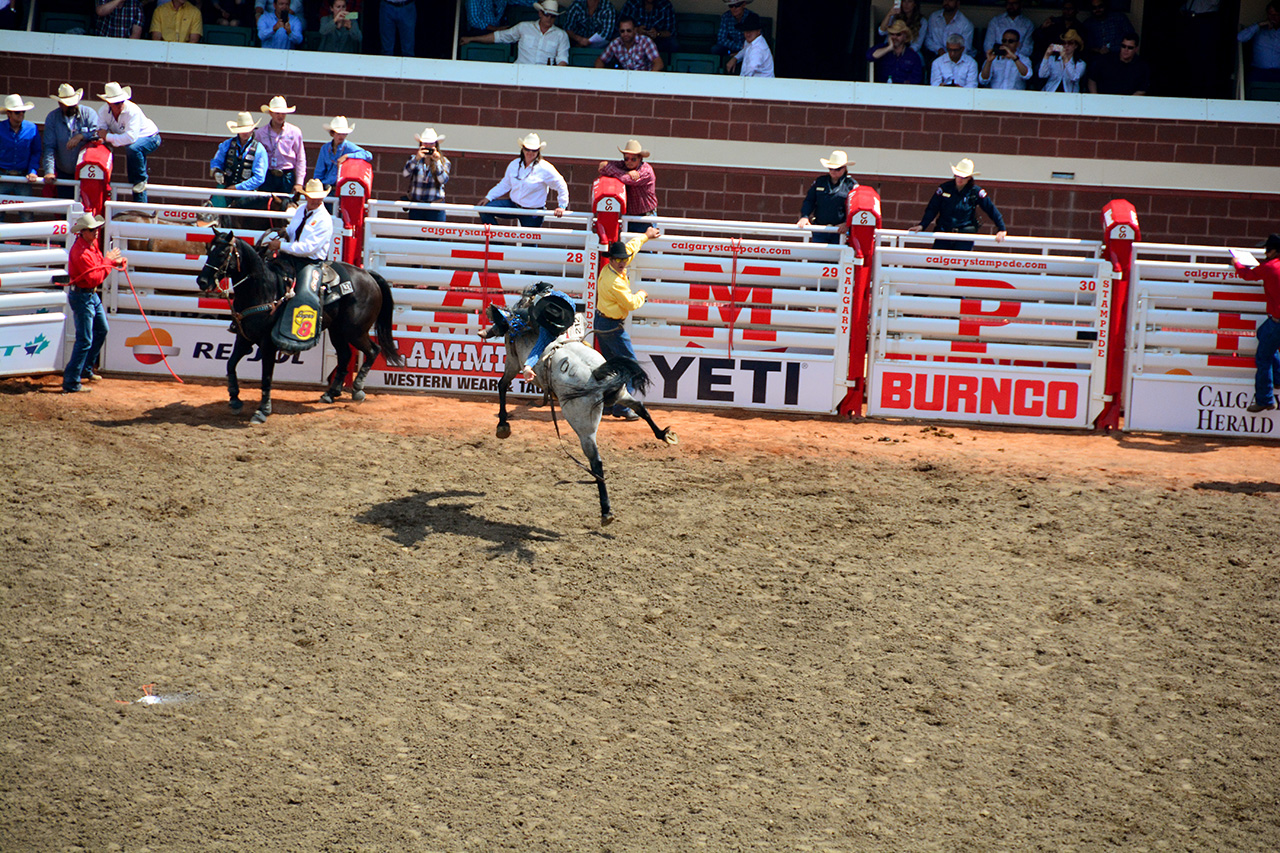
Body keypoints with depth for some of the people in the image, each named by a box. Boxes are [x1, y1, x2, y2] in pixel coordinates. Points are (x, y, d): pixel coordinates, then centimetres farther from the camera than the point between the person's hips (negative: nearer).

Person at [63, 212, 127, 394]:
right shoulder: (80, 252, -26)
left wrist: (116, 261, 0)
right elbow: (95, 278, -27)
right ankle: (70, 383, -6)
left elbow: (98, 262, 16)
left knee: (102, 330, 23)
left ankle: (86, 370, 36)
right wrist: (108, 260, -18)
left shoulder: (92, 243, 4)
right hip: (81, 296, -10)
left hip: (92, 295, 10)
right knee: (84, 340, -9)